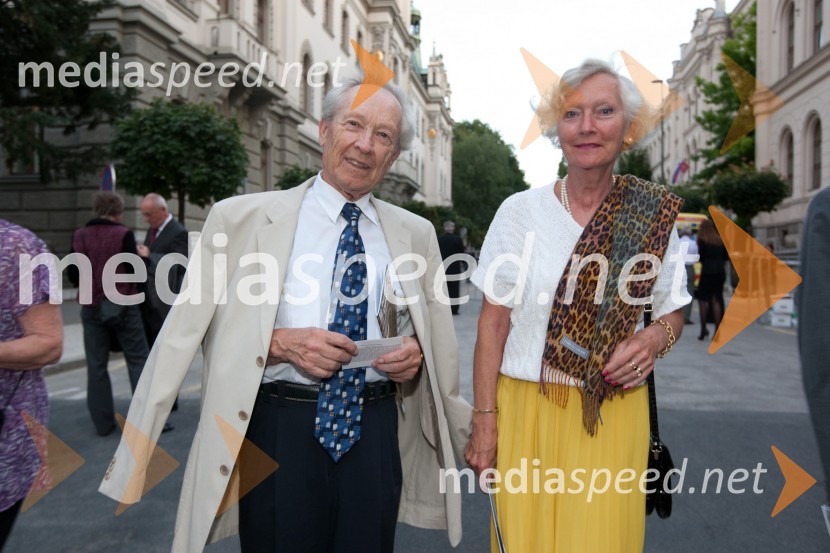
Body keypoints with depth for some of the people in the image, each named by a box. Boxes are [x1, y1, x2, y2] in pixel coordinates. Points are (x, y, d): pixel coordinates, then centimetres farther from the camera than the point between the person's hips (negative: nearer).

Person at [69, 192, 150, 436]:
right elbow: (133, 271, -12)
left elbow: (73, 275, 3)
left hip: (92, 307, 3)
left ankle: (103, 422, 14)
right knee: (138, 360, 6)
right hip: (122, 305, -3)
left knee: (96, 365, 10)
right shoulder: (123, 234, -10)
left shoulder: (79, 236, 0)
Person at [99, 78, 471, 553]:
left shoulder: (416, 234, 7)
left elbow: (439, 335, 15)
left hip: (375, 430, 3)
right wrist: (282, 344, -17)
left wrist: (416, 353, -6)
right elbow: (214, 331, -1)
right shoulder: (242, 218, 0)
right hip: (280, 428, -2)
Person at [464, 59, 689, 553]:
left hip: (613, 414, 1)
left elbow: (674, 311, 11)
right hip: (525, 408, 0)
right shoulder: (520, 211, -5)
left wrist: (656, 338, -12)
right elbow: (494, 324, -3)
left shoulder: (655, 216, 0)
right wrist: (485, 421, -5)